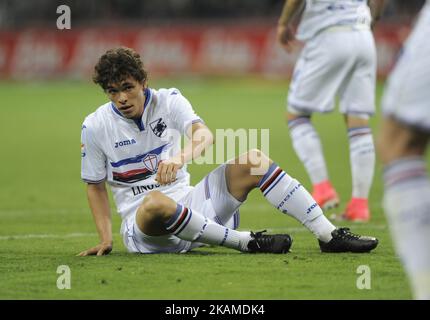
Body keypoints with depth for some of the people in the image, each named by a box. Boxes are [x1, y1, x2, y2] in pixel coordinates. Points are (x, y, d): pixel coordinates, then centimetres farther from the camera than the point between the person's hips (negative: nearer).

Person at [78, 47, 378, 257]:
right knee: (155, 202, -42)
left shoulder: (168, 100, -1)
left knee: (254, 161, -13)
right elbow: (95, 185, 6)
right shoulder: (95, 126, -4)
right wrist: (105, 238, -5)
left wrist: (180, 158, -42)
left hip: (186, 204, 4)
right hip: (144, 228, -4)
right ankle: (244, 241, -28)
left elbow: (204, 134, -20)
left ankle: (329, 234, -14)